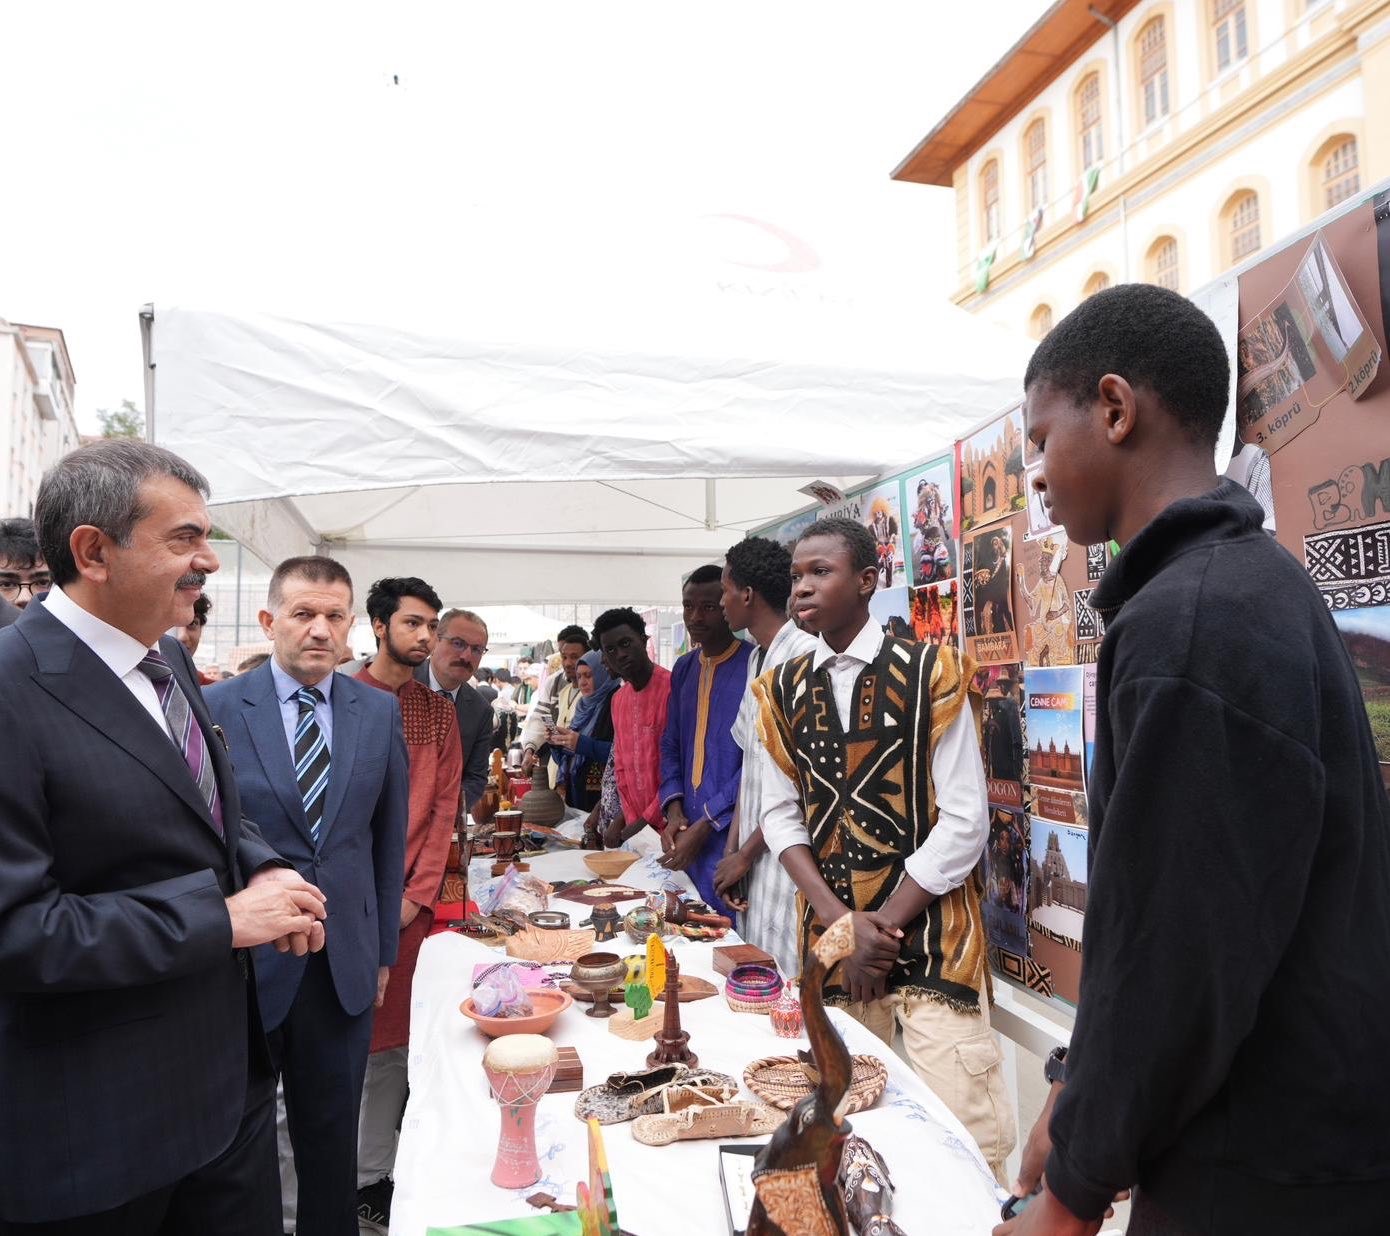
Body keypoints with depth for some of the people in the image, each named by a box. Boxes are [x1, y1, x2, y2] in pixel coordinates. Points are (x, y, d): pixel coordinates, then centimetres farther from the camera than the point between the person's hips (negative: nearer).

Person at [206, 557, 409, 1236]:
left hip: (347, 963, 2)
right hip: (245, 956, -2)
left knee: (331, 1131, 17)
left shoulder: (380, 711, 0)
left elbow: (389, 837, 6)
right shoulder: (217, 707, -8)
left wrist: (383, 947, 8)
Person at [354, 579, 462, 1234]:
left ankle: (372, 1176, 23)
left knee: (389, 1039, 10)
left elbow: (444, 806, 5)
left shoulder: (440, 710, 8)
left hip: (411, 901, 3)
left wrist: (416, 894, -5)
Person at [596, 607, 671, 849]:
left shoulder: (672, 688, -13)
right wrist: (627, 819, 6)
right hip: (635, 828, 6)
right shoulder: (618, 700, 12)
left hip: (669, 828, -6)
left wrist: (647, 821, -11)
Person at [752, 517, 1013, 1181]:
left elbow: (963, 820, -9)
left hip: (930, 934, -3)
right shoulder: (783, 690, 5)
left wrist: (883, 926, -10)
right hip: (829, 934, 4)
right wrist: (840, 921, -8)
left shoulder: (931, 672, -7)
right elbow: (780, 814, 5)